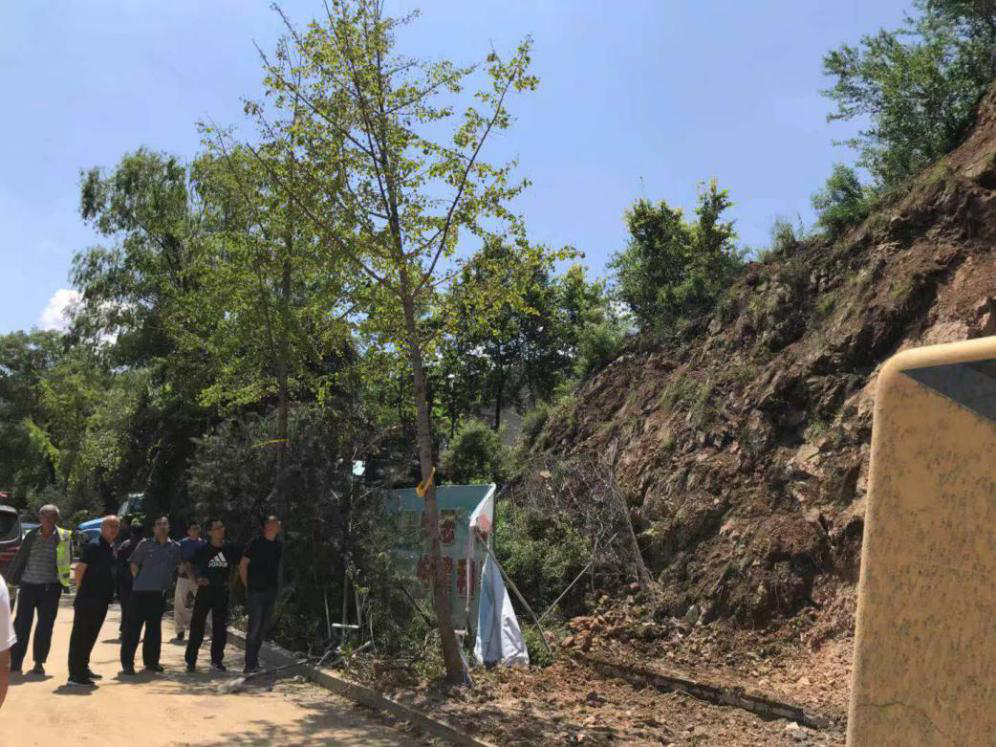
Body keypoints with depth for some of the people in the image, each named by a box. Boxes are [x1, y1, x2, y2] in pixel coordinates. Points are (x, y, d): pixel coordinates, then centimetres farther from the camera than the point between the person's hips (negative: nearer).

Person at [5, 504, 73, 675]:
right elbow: (19, 558, 6)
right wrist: (12, 579, 7)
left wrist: (64, 583, 0)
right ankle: (15, 662, 7)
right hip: (28, 584, 1)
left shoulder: (64, 537, -2)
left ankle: (39, 663, 17)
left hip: (50, 587, -1)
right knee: (21, 624, 0)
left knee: (45, 626, 5)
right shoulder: (32, 536, 0)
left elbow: (67, 562, 2)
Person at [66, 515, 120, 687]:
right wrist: (81, 591, -12)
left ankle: (83, 668, 31)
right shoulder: (94, 545, -12)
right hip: (88, 600, -9)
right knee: (80, 636, -3)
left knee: (90, 635, 18)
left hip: (101, 600, 9)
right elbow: (79, 569, -16)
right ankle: (75, 675, 0)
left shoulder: (111, 548, 13)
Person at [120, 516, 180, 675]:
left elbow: (181, 566, 15)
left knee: (154, 628, 11)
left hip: (160, 593, 3)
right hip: (141, 592, -3)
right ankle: (127, 663, 5)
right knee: (133, 627, -2)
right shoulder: (145, 544, -3)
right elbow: (134, 565, 3)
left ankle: (151, 661, 22)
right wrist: (139, 581, 0)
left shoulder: (175, 547, 4)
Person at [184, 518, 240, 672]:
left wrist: (231, 580, 5)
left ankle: (217, 660, 18)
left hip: (222, 592, 2)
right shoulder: (204, 550, -4)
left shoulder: (230, 548, 0)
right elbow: (190, 566, 5)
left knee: (220, 627, 7)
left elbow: (237, 566, 14)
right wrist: (197, 579, -8)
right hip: (205, 591, -2)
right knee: (197, 625, -1)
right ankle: (191, 660, 8)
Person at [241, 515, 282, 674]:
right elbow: (243, 565, -5)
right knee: (254, 626, -8)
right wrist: (247, 585, -4)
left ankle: (254, 659, 22)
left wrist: (276, 585, 12)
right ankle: (250, 664, -1)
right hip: (256, 591, -6)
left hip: (271, 591, 6)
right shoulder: (257, 543, -8)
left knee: (265, 627, 10)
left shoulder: (278, 546, 9)